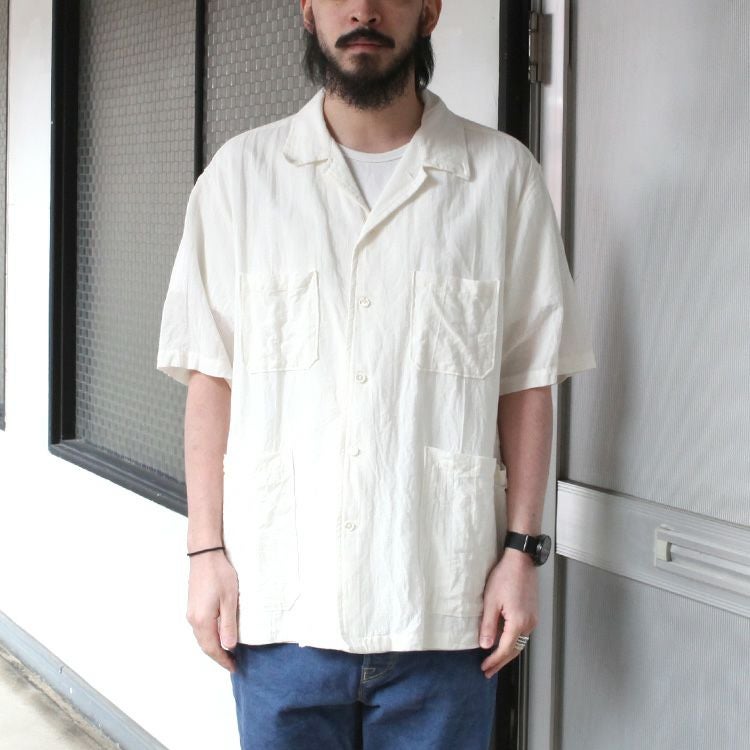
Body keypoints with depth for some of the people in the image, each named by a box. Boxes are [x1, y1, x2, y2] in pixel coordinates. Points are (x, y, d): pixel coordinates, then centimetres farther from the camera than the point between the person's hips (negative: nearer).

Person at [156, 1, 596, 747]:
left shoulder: (503, 176, 1)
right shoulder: (241, 173, 4)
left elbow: (528, 382, 4)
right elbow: (211, 378, 4)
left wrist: (521, 551, -1)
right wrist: (206, 550, 0)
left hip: (443, 607, 0)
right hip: (281, 603, 1)